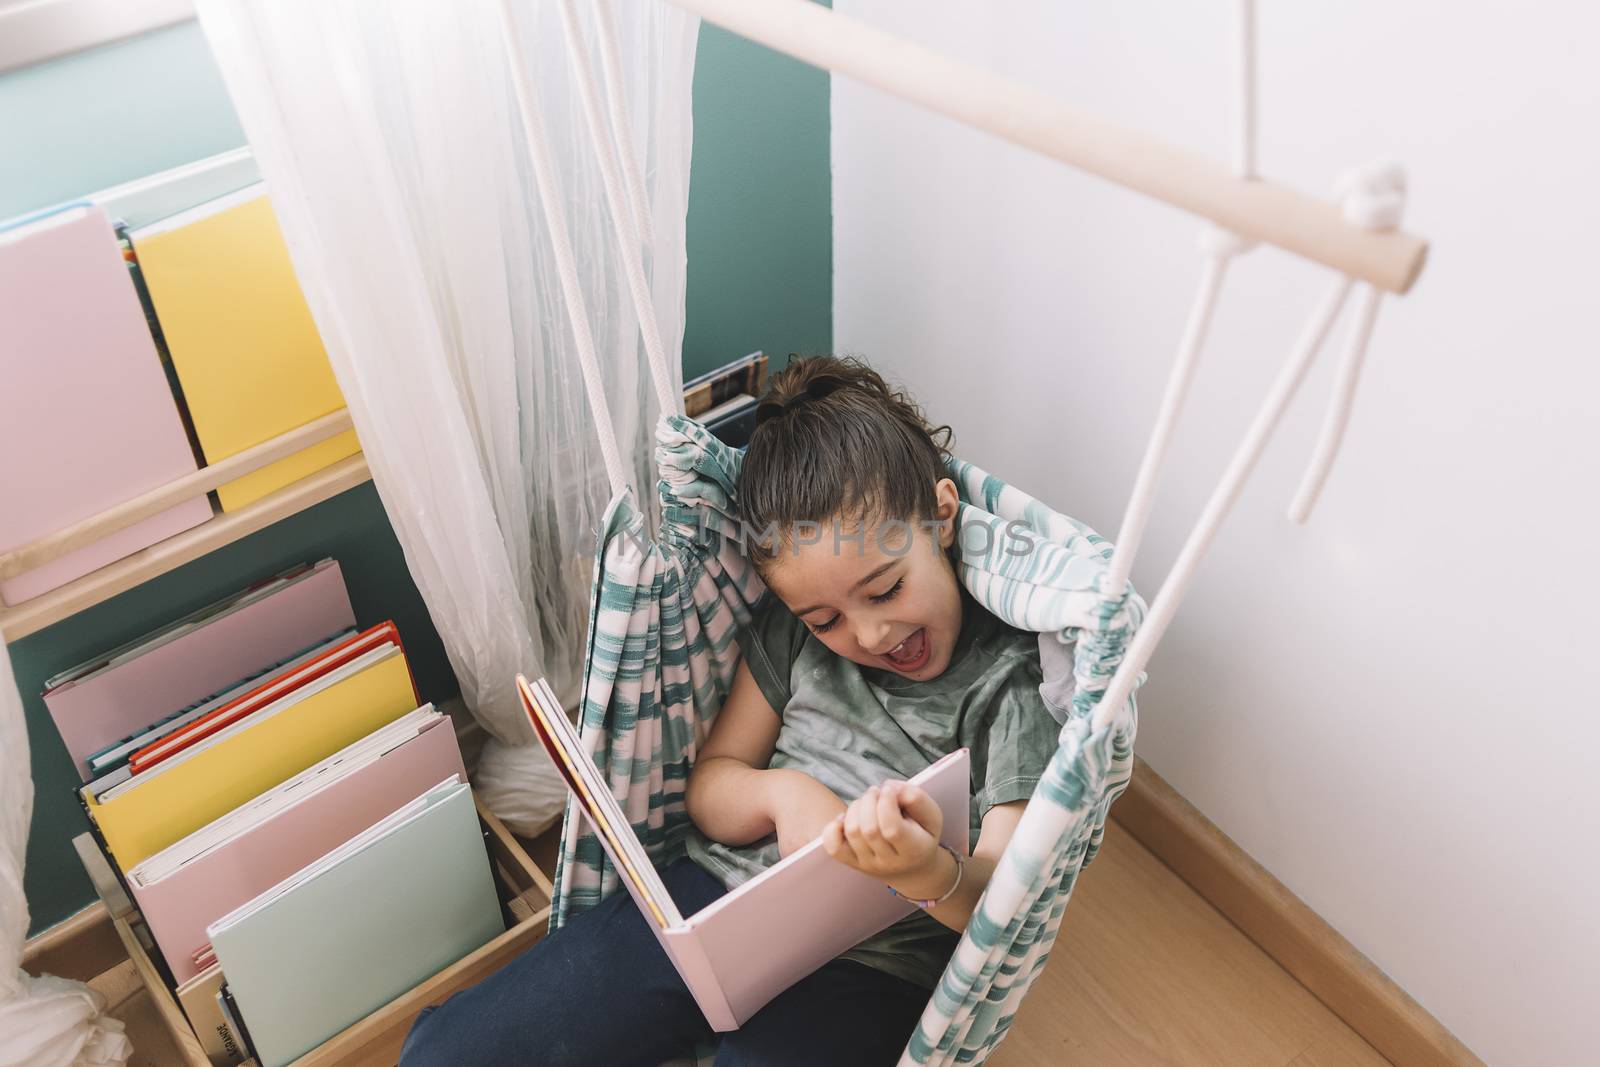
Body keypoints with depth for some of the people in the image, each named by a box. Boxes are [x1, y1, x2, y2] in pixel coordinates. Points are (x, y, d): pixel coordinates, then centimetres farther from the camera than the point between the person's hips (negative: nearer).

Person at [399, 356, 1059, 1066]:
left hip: (864, 972, -3)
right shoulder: (794, 627, 5)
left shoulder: (1015, 679, -10)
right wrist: (783, 792, -15)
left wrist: (930, 873, -39)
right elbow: (709, 784, 9)